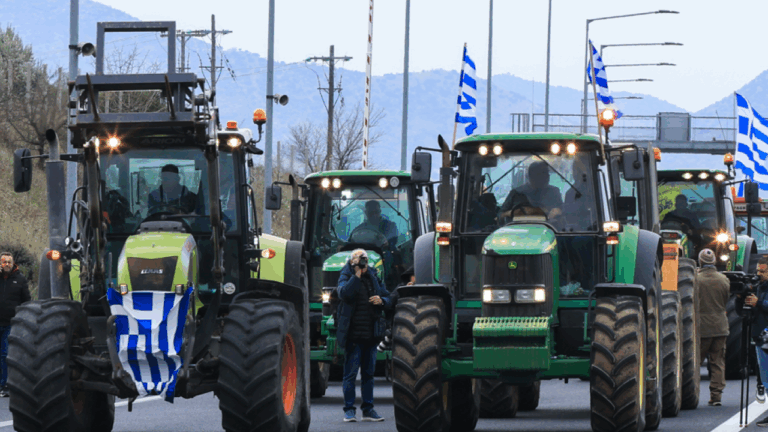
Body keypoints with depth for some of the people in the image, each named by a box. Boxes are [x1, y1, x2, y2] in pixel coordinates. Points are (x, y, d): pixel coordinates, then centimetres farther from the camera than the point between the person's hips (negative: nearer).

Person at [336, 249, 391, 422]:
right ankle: (349, 409, 1)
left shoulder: (373, 277, 13)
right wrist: (357, 275, -21)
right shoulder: (346, 277, -2)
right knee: (351, 372, -4)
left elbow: (387, 297, 18)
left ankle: (368, 409, 15)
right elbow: (344, 294, -23)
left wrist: (381, 300, -5)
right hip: (353, 334, -5)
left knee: (369, 373, 10)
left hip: (371, 334, 5)